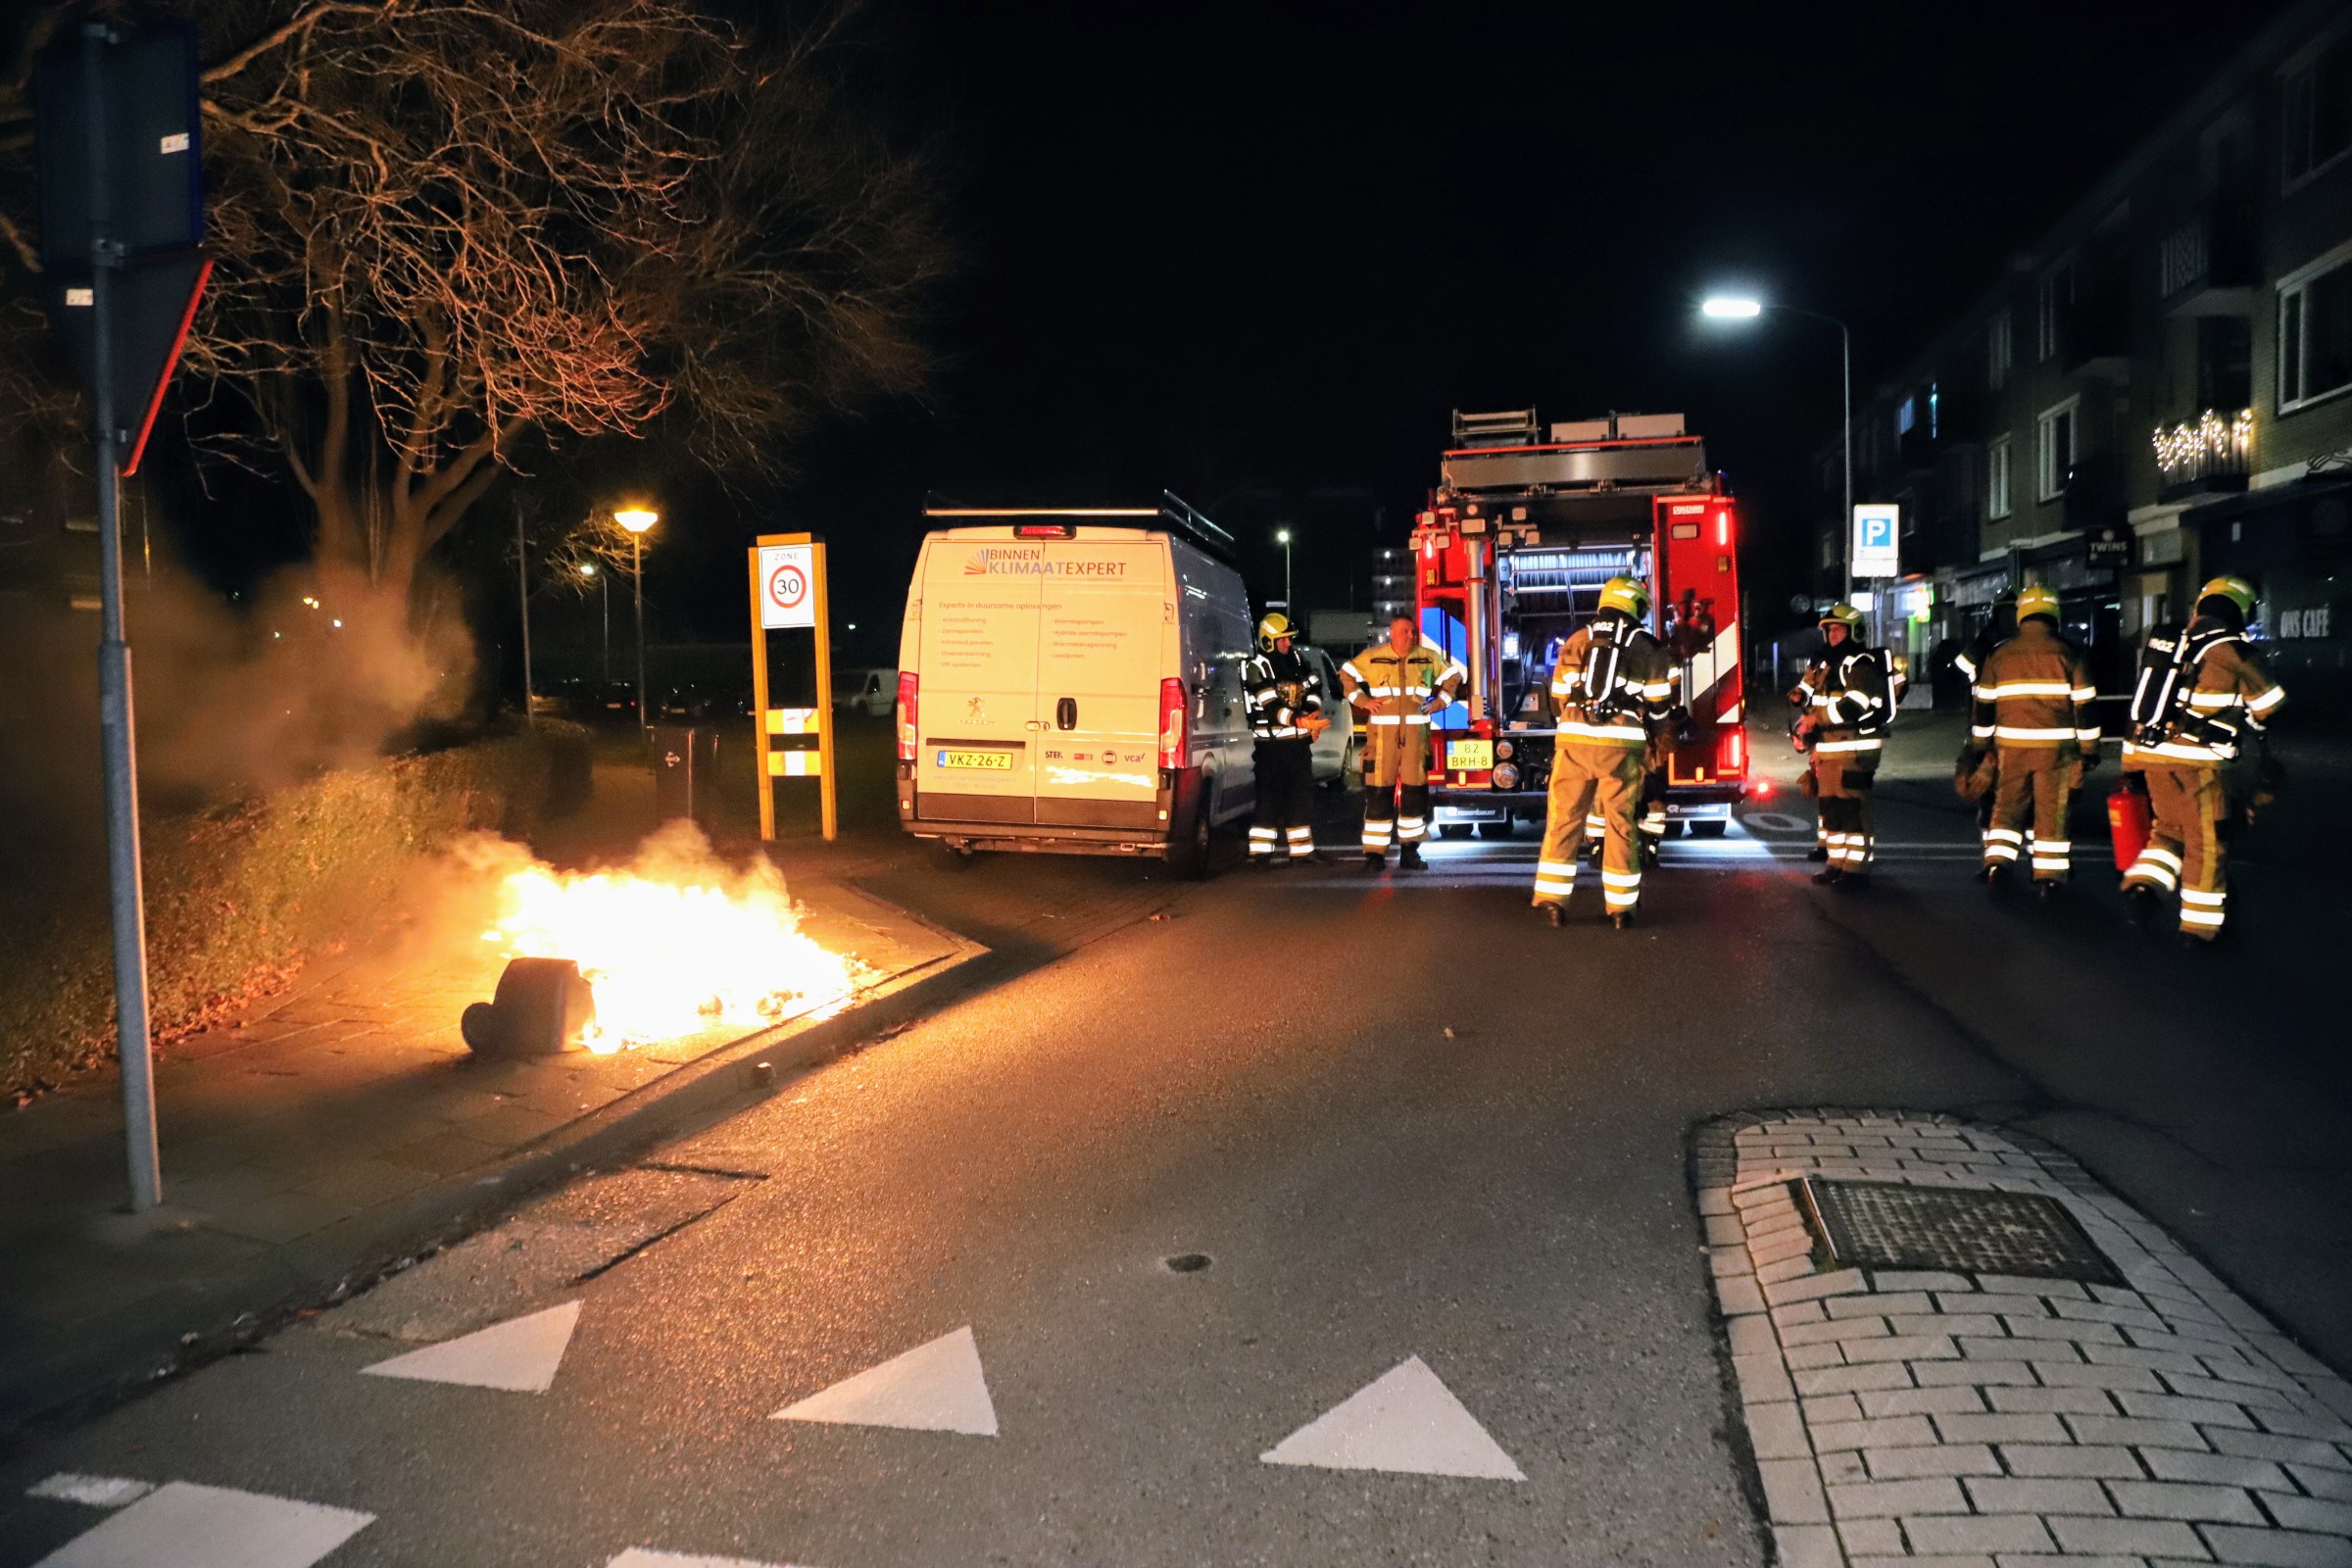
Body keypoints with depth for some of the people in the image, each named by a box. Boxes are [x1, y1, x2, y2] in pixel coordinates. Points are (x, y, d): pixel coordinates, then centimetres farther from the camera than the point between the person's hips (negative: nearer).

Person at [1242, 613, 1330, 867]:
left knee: (1302, 795, 11)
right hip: (1272, 743, -7)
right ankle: (1261, 851, -3)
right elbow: (1271, 708, -21)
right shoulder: (1256, 668, -12)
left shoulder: (1297, 660, 12)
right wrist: (1302, 722, -30)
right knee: (1270, 796, -7)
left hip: (1299, 741, 7)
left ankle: (1301, 849, 20)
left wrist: (1312, 712, -6)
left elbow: (1314, 687, 15)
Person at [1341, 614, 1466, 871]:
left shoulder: (1429, 658, 9)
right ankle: (1375, 852, -1)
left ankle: (1410, 848, 13)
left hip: (1416, 733, 3)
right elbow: (1346, 675, 12)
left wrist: (1439, 701, 11)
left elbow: (1453, 676, 22)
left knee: (1415, 791, 4)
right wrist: (1362, 700, 2)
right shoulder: (1372, 657, 2)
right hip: (1382, 733, -2)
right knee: (1379, 791, -5)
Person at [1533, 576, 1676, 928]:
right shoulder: (1646, 647, 7)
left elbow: (1560, 692, 7)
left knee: (1564, 818, 7)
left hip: (1575, 740, 1)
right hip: (1622, 744, -1)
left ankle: (1552, 899, 6)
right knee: (1620, 823, 6)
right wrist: (1645, 726, 30)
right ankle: (1620, 907, 9)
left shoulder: (1579, 639, 10)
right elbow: (1659, 704, 9)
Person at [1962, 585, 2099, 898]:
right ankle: (2049, 876, 6)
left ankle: (1997, 861, 3)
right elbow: (2084, 705, -1)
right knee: (2052, 810, 5)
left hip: (2011, 744, 2)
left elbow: (1984, 705, 7)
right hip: (2056, 746, -1)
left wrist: (1978, 747, 15)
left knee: (2008, 805, 14)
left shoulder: (1999, 655, 4)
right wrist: (2089, 749, 5)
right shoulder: (2067, 654, -1)